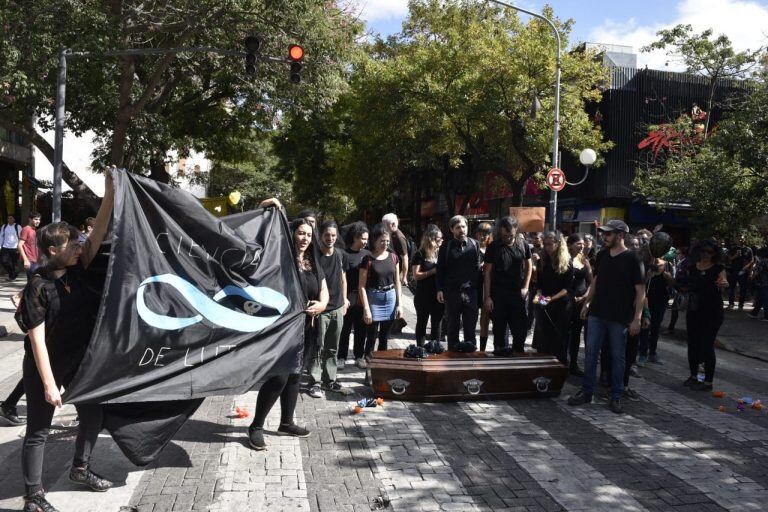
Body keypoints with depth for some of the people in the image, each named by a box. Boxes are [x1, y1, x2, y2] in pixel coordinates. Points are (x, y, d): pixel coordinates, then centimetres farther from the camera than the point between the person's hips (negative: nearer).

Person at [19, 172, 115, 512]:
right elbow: (37, 339, -21)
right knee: (39, 430, 6)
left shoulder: (77, 271, -4)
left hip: (79, 360, 7)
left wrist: (109, 194, -21)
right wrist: (48, 383, -22)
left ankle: (80, 470, 38)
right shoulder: (38, 287, -20)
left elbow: (98, 234, -12)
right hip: (46, 366, -7)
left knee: (93, 414, 17)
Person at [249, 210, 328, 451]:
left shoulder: (313, 264, 13)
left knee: (294, 376, 15)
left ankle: (286, 423, 28)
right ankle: (256, 426, 6)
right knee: (278, 377, -8)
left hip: (306, 328, 7)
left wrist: (320, 305, -6)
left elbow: (324, 292, 15)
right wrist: (264, 208, -22)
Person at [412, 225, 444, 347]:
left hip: (437, 295, 4)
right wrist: (432, 271, -18)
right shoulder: (420, 254, -7)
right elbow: (416, 275, -11)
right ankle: (420, 349, 16)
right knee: (422, 323, 8)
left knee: (436, 323, 11)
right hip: (423, 296, -4)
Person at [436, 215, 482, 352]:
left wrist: (479, 287, 1)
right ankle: (452, 350, 17)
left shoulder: (474, 244, 7)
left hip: (471, 292, 1)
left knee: (470, 325, 5)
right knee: (453, 325, 8)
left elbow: (478, 267, 7)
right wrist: (440, 289, -5)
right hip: (452, 293, -1)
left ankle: (471, 349, 15)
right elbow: (440, 270, 3)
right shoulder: (446, 247, 4)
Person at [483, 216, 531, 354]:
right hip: (498, 296, -2)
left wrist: (525, 287, 2)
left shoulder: (523, 246, 3)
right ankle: (499, 353, 19)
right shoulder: (493, 247, -4)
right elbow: (487, 273, -3)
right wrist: (487, 297, -8)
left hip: (518, 295, 2)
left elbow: (528, 266, 15)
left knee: (521, 328, 6)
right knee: (499, 328, 7)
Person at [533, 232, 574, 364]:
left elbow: (567, 288, -7)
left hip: (561, 305, -3)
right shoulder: (542, 261, 7)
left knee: (559, 338, 2)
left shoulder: (567, 263, -4)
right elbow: (539, 284, 10)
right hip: (543, 305, 3)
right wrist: (540, 296, -9)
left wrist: (552, 298, -18)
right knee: (543, 338, 3)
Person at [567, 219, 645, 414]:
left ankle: (616, 397, 18)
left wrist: (637, 319, -14)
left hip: (619, 317, -5)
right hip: (597, 313, 5)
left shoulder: (632, 260, -9)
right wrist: (587, 303, 13)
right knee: (590, 352, 6)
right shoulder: (602, 255, 7)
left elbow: (640, 292, -9)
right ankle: (586, 391, 17)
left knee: (618, 356, 6)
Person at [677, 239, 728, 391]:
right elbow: (685, 287, 15)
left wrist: (723, 284, -39)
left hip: (712, 312, -5)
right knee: (692, 344, 10)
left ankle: (708, 381, 4)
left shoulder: (719, 268, -4)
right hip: (694, 311, 5)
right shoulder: (692, 268, 8)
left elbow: (723, 285, -17)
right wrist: (684, 283, -7)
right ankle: (693, 376, 24)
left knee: (707, 345, -5)